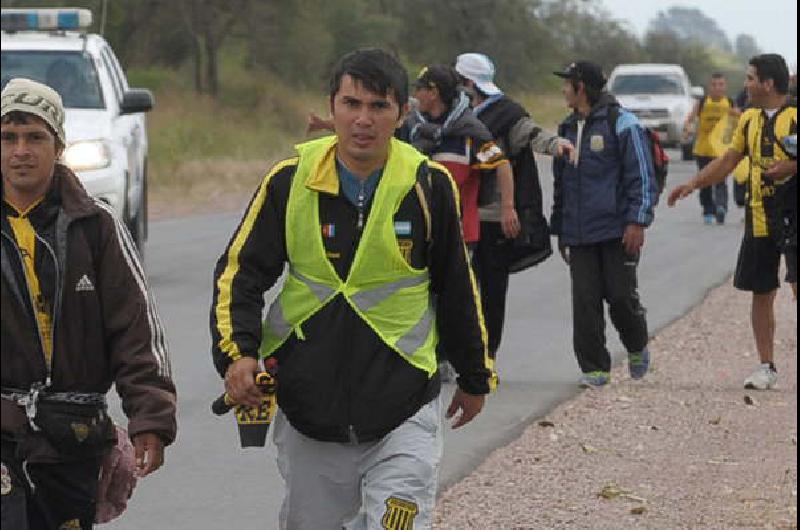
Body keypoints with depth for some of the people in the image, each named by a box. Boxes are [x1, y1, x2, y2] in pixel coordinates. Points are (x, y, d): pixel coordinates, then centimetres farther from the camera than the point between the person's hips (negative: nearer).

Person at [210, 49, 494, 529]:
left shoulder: (429, 184, -4)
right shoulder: (291, 181, -3)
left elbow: (457, 288, 8)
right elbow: (241, 272, 2)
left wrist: (475, 376, 17)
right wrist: (237, 351, -15)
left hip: (403, 407, -2)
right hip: (307, 396, 2)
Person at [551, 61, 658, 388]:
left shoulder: (621, 123, -4)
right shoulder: (568, 128, 18)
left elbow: (642, 176, -7)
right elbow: (561, 182, 25)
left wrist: (637, 222, -15)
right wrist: (559, 229, 23)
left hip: (618, 233, -6)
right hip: (579, 235, 6)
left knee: (621, 296, -5)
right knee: (585, 301, -2)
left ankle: (637, 348, 22)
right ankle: (594, 368, 3)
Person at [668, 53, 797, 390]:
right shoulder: (749, 119, 13)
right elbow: (728, 160, 20)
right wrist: (692, 185, 13)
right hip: (759, 220, 7)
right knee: (761, 293, 9)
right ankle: (766, 367, 17)